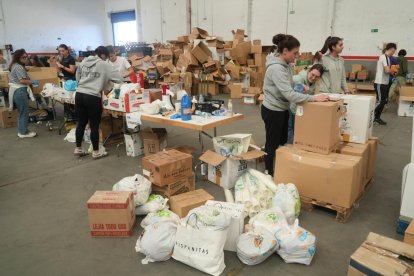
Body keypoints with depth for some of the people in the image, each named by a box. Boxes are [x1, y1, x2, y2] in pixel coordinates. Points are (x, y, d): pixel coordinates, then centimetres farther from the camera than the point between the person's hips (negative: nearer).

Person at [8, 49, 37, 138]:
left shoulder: (14, 66, 16)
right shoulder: (19, 67, -16)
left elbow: (10, 78, 25)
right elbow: (22, 80, -24)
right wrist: (33, 82, -11)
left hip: (16, 91, 11)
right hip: (20, 91, -11)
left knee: (21, 113, 18)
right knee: (24, 113, -2)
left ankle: (21, 131, 25)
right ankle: (24, 132, 6)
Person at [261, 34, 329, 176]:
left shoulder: (285, 64, 4)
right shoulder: (276, 68, -27)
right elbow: (289, 94, -33)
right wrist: (313, 98, -32)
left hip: (282, 109, 10)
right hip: (273, 111, -10)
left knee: (282, 142, 20)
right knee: (272, 145, 6)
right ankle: (269, 174, 23)